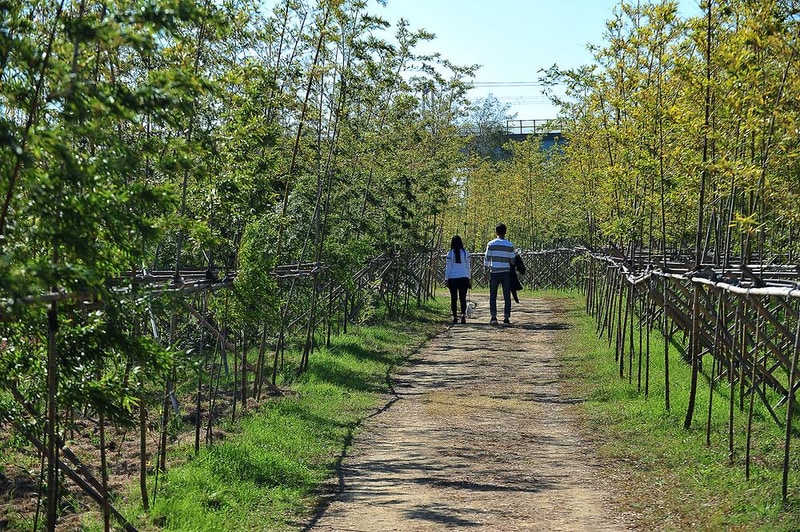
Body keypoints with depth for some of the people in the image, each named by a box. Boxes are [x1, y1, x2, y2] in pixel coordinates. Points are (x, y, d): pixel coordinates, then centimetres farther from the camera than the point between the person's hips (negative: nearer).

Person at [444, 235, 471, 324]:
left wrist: (446, 279, 5)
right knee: (463, 298, 2)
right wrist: (469, 278, 17)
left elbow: (448, 268, -1)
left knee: (454, 298, 6)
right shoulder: (465, 253, 2)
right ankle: (463, 314, -18)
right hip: (464, 278, 1)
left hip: (452, 279, -1)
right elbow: (468, 267, 8)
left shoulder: (450, 254, -3)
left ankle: (455, 317, 8)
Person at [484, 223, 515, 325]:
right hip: (506, 272, 0)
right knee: (507, 296, 5)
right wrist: (512, 267, 25)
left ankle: (493, 316, -2)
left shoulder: (491, 244, 0)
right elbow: (512, 260, 3)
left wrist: (486, 271, 9)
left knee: (493, 295, 6)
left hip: (494, 272, 0)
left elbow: (487, 258, 0)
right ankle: (506, 317, 3)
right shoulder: (509, 245, 0)